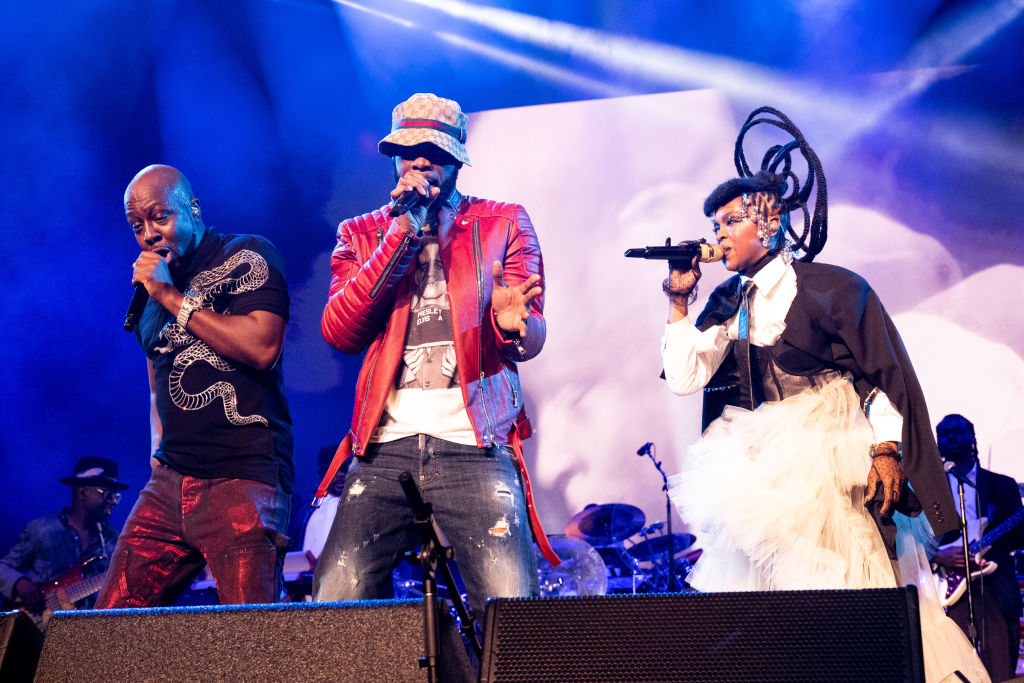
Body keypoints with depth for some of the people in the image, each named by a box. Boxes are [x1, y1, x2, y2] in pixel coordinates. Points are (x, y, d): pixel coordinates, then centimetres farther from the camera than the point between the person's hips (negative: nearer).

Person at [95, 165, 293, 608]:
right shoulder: (150, 289, 21)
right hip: (169, 483, 7)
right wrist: (160, 449, 14)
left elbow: (262, 348, -15)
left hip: (242, 479, -6)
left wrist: (174, 298, -7)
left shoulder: (247, 257, 0)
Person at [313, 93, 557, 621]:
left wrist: (511, 322, -22)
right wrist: (401, 236, -7)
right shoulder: (361, 234, 16)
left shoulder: (504, 224, 13)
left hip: (474, 447, -1)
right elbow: (339, 333, -1)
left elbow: (532, 339, 4)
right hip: (385, 449, 2)